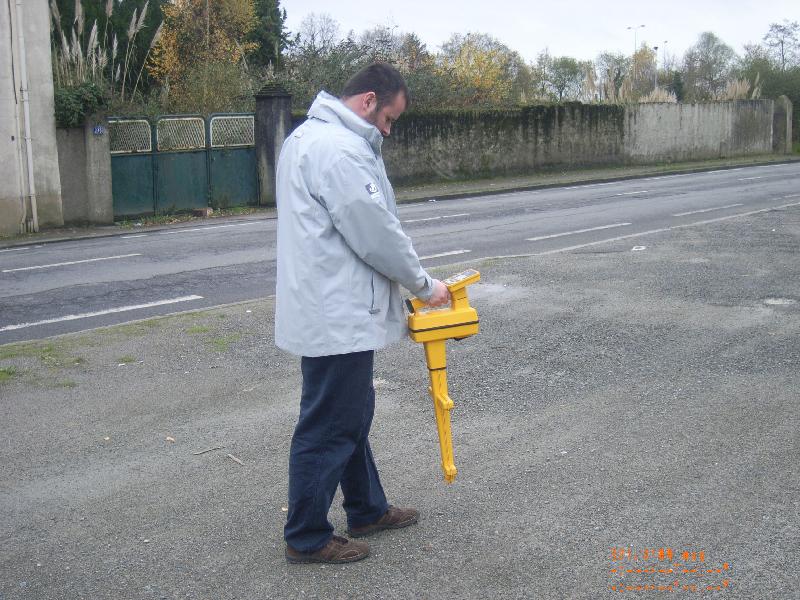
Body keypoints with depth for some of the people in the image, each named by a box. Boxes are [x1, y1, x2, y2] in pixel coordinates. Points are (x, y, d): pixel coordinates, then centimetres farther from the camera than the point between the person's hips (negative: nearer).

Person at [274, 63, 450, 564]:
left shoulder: (309, 136, 16)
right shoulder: (340, 148, -20)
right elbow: (377, 234, -20)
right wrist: (424, 284, -5)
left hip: (330, 310, 11)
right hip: (337, 318, -11)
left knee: (353, 416, 22)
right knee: (328, 428, 1)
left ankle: (367, 510, 37)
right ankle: (307, 537, 15)